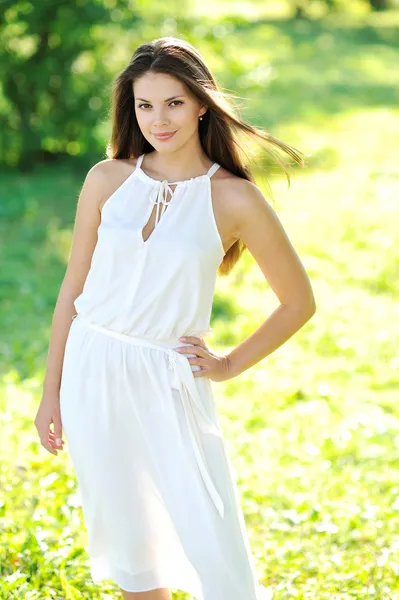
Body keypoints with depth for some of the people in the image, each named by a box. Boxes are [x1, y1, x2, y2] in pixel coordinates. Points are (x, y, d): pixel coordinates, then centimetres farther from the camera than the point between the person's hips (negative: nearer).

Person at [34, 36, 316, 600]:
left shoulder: (235, 199, -6)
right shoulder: (108, 179, 1)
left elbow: (299, 301, 3)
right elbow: (73, 288, 8)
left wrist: (230, 365, 1)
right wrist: (51, 392, 10)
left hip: (171, 383, -2)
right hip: (93, 373, 2)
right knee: (130, 543, 11)